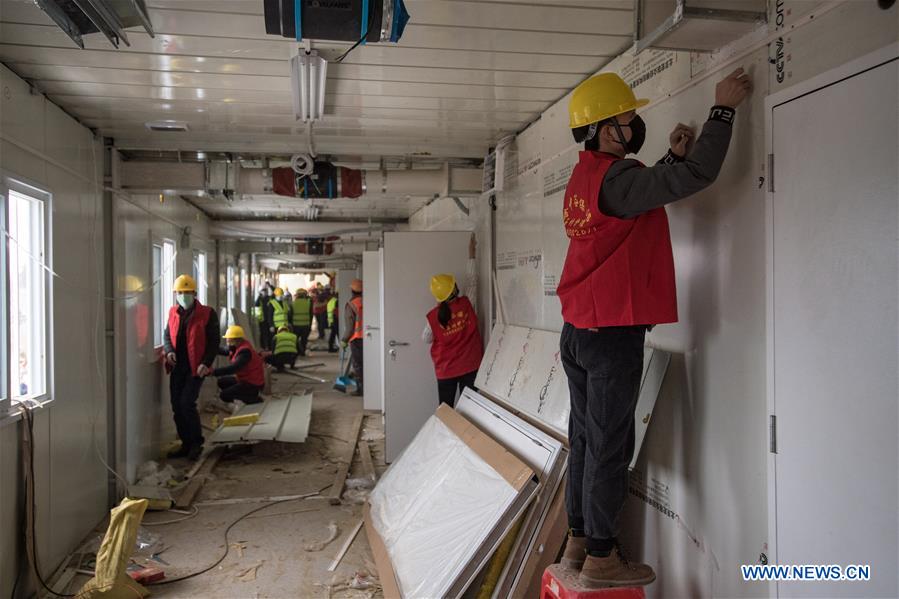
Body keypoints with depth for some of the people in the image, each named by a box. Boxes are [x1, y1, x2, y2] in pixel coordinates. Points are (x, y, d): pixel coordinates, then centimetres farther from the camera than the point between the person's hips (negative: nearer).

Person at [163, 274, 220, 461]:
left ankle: (196, 442, 5)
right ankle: (186, 444, 20)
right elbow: (167, 334, 20)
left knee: (187, 403, -13)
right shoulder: (173, 312, 11)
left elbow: (214, 341, -6)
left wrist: (206, 363, -17)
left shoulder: (207, 313, -5)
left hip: (195, 367, -6)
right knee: (176, 406, 8)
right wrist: (169, 350, -1)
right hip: (177, 367, 6)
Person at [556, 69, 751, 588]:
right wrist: (724, 110, -10)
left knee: (586, 440, 15)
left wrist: (674, 157, 12)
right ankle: (601, 558, 9)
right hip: (613, 335, -9)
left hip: (578, 332, 9)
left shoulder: (584, 178, 13)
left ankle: (579, 540, 25)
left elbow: (647, 194, 24)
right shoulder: (614, 177, -16)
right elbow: (697, 176, -22)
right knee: (609, 446, -1)